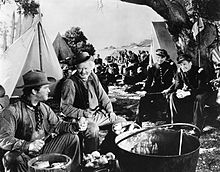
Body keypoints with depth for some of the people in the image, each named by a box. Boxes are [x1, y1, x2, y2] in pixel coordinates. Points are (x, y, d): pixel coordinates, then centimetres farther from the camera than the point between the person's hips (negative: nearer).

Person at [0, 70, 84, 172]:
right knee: (14, 158, -39)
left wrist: (75, 126, -6)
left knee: (72, 138, 0)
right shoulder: (13, 111, -19)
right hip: (25, 154, -6)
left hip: (45, 150, 7)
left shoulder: (44, 108, 4)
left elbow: (57, 124, 12)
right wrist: (28, 145, -36)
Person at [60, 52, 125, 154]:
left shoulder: (93, 77, 8)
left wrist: (110, 110, 4)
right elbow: (64, 107, -13)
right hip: (81, 118, -7)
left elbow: (103, 96, 18)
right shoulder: (70, 83, -12)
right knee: (93, 129, -37)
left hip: (98, 114, 7)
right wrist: (82, 113, -21)